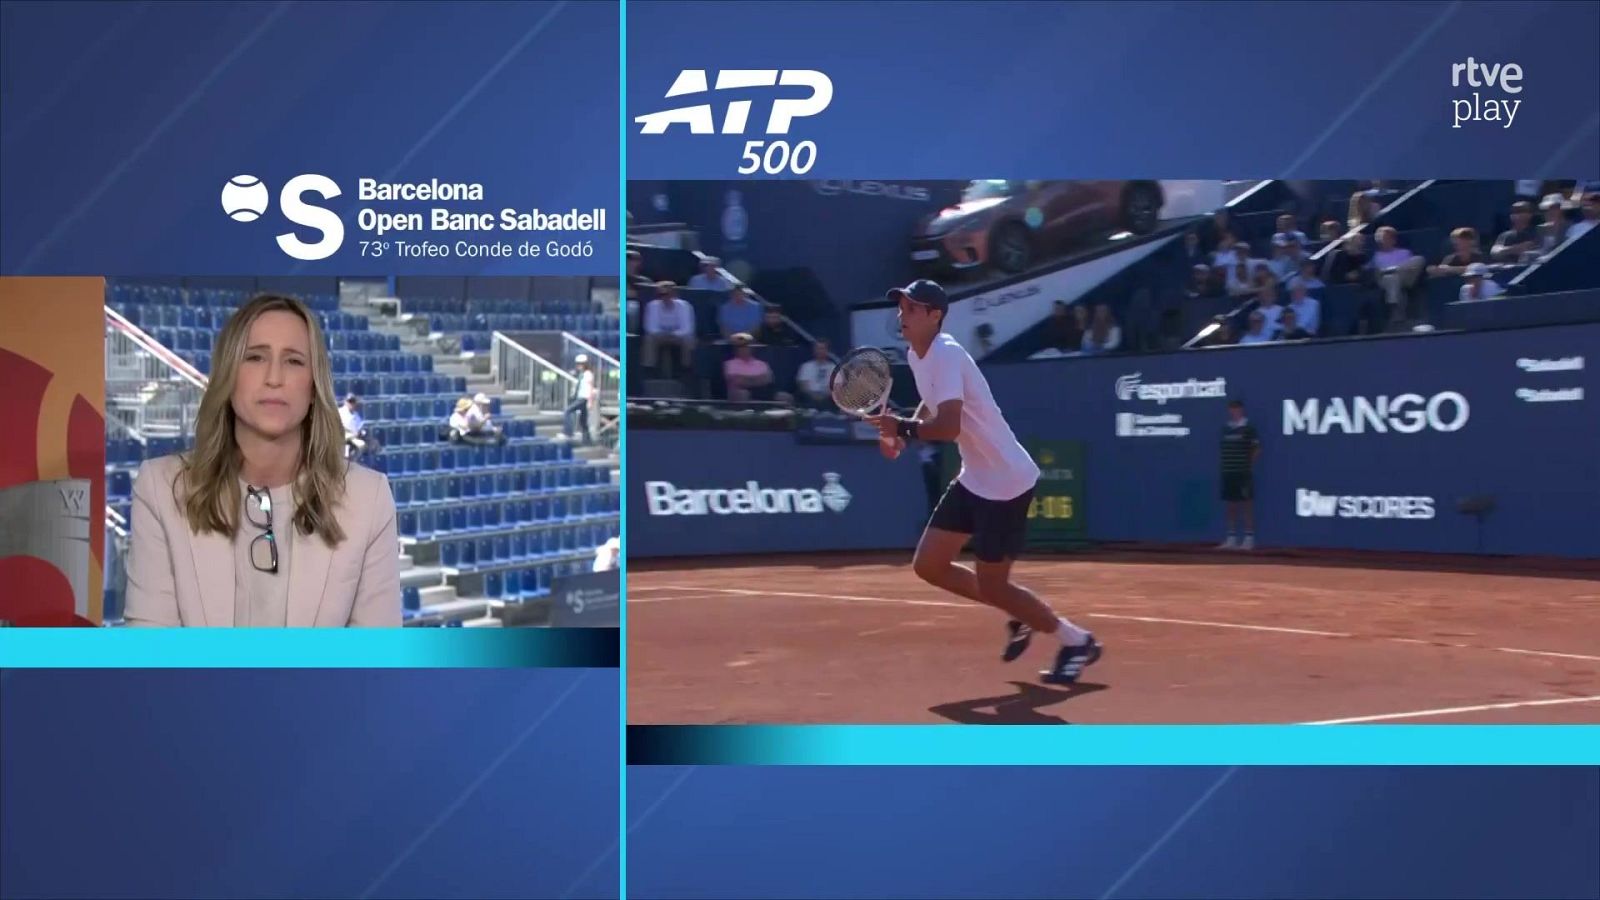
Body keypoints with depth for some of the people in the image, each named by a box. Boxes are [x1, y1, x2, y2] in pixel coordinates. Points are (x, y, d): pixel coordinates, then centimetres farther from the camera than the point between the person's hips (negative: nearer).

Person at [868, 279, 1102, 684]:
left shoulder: (946, 355, -23)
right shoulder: (916, 356, 6)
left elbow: (949, 427, -35)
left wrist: (903, 427, -26)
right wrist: (904, 431, 9)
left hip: (1005, 482, -9)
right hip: (974, 479, 9)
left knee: (990, 586, -2)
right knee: (928, 565, 10)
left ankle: (1077, 642, 18)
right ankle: (1020, 617, 27)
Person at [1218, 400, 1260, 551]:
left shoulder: (1248, 427, -5)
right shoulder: (1225, 428, 11)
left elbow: (1257, 449, -3)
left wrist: (1248, 464, -1)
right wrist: (1225, 464, 7)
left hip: (1243, 473, -6)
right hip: (1227, 472, 6)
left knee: (1247, 505, -1)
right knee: (1230, 504, 9)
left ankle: (1249, 538, 3)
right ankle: (1231, 538, 15)